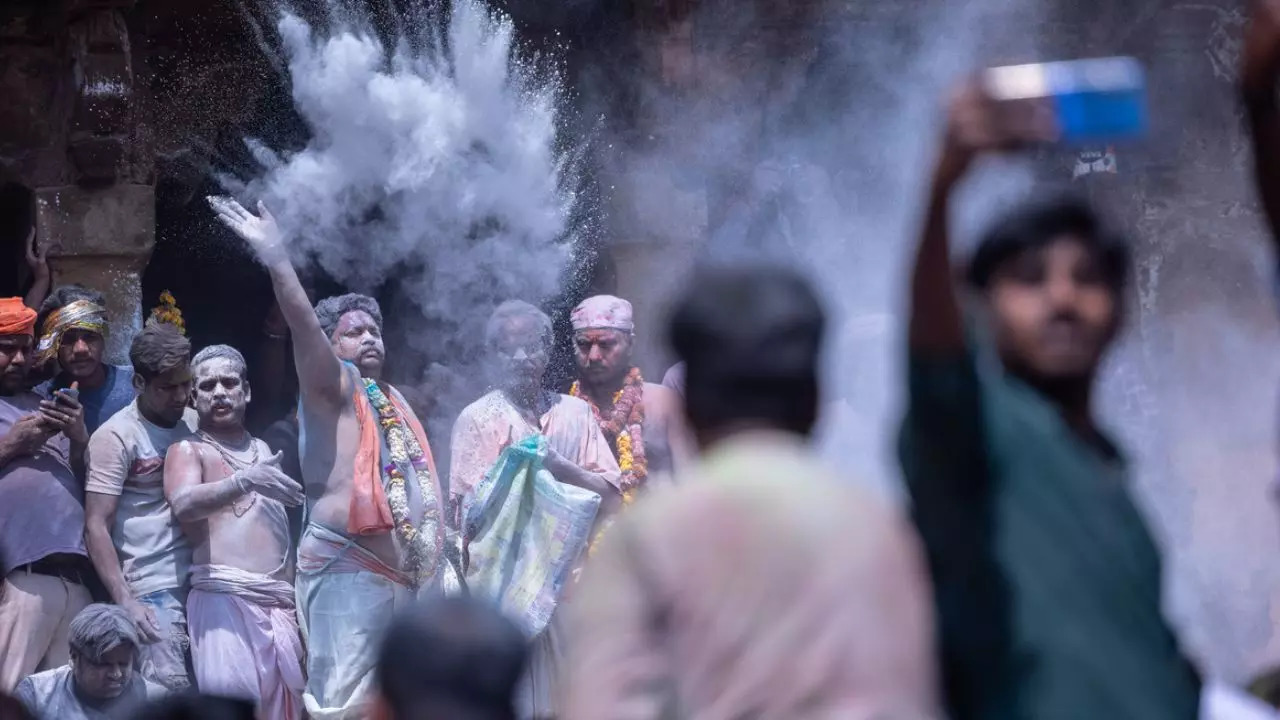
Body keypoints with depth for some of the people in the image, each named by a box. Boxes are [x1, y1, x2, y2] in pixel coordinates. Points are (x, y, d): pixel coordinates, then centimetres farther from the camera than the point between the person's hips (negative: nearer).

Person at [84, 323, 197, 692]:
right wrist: (125, 601, -14)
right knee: (170, 696, -14)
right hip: (154, 591, -5)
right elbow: (96, 526, -7)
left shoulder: (195, 424, 13)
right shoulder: (115, 437, -3)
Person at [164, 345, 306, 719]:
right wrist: (244, 481, -30)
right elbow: (183, 505, -15)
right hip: (223, 598, -5)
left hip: (279, 603, 6)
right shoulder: (189, 450, 7)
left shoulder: (266, 452, 24)